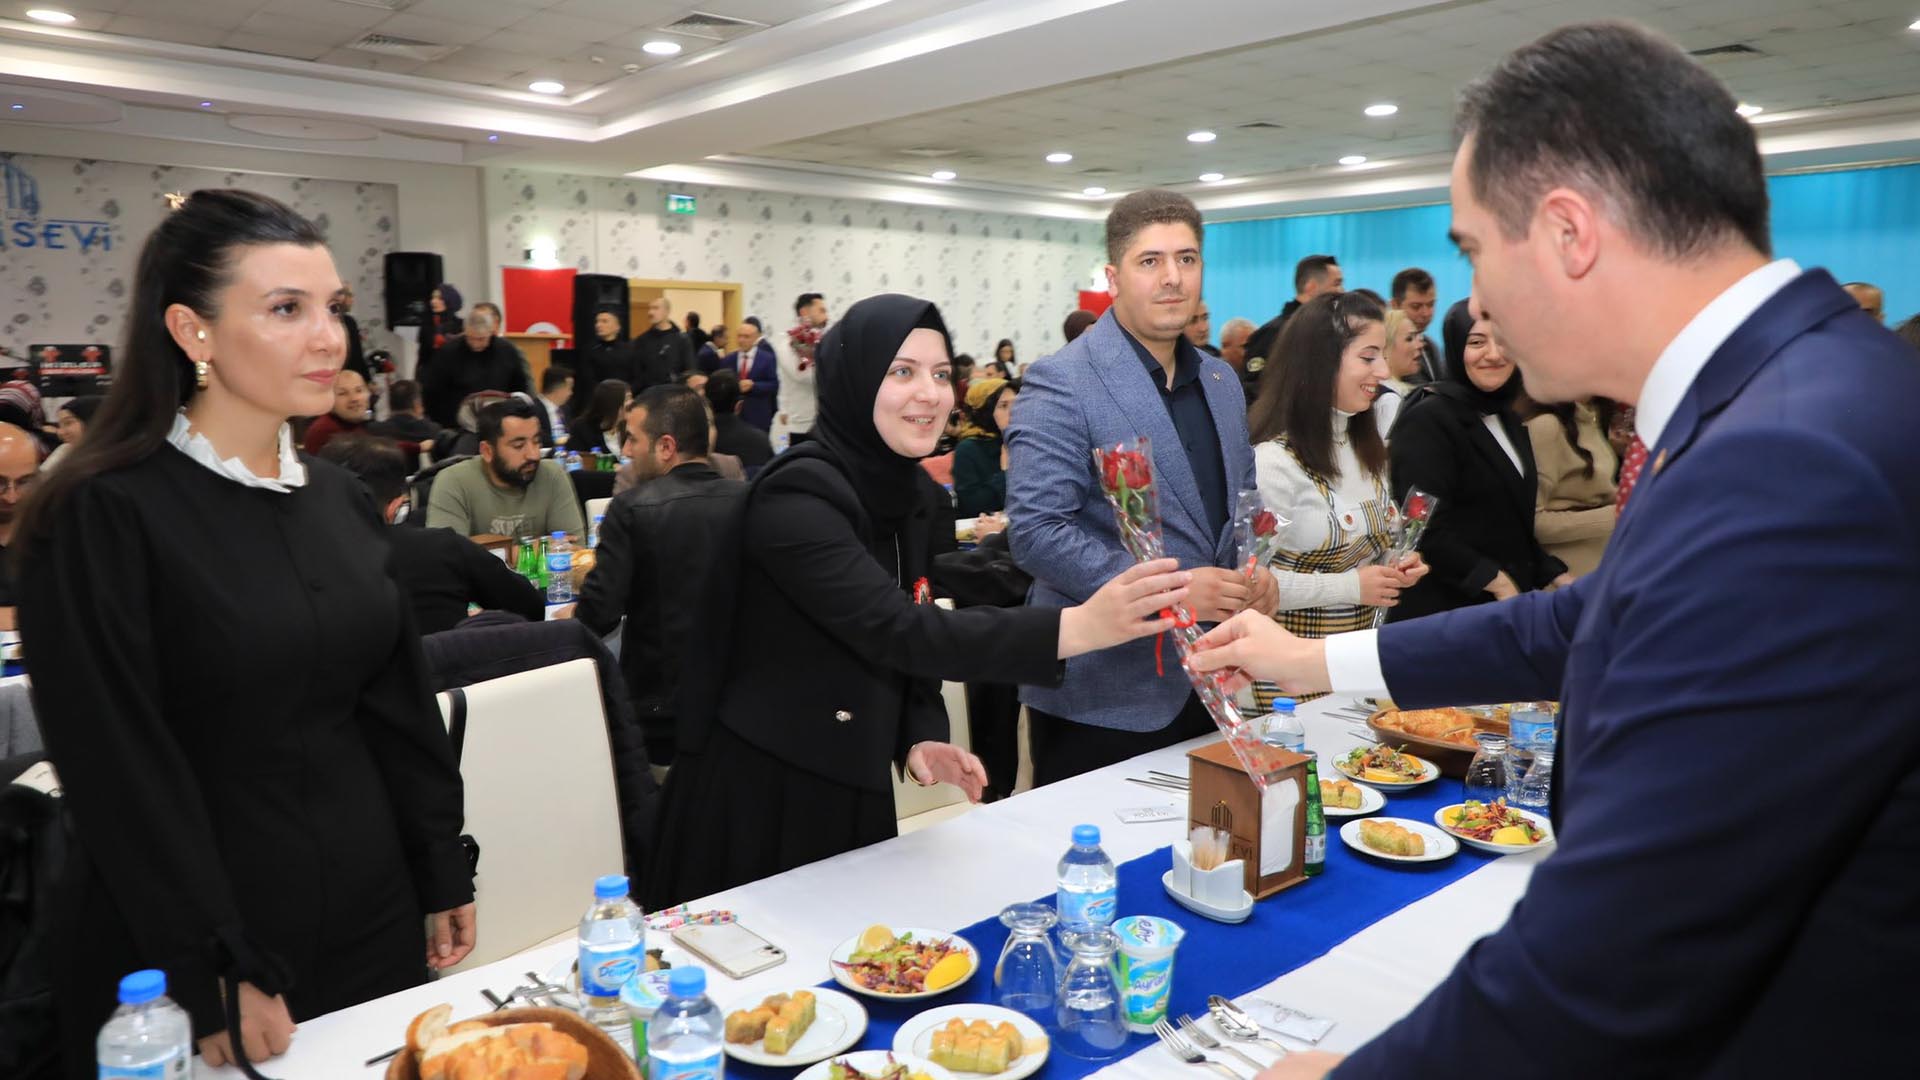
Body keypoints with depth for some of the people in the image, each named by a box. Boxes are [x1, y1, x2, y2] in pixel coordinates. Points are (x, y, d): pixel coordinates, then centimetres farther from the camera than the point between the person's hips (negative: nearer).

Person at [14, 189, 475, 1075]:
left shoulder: (340, 500, 3)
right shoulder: (105, 516, -15)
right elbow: (122, 772, -17)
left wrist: (443, 872, 8)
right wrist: (214, 977, -16)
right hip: (186, 947, -5)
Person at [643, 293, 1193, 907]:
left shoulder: (905, 492, 4)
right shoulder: (797, 494, -22)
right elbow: (895, 632, -34)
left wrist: (920, 738, -6)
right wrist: (1076, 627, -43)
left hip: (853, 788, 7)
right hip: (759, 788, -7)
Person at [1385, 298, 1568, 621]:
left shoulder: (1511, 420, 12)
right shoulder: (1426, 420, -15)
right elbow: (1424, 528, -23)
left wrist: (1556, 575, 8)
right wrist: (1496, 581, -19)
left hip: (1512, 605, 8)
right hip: (1445, 609, -8)